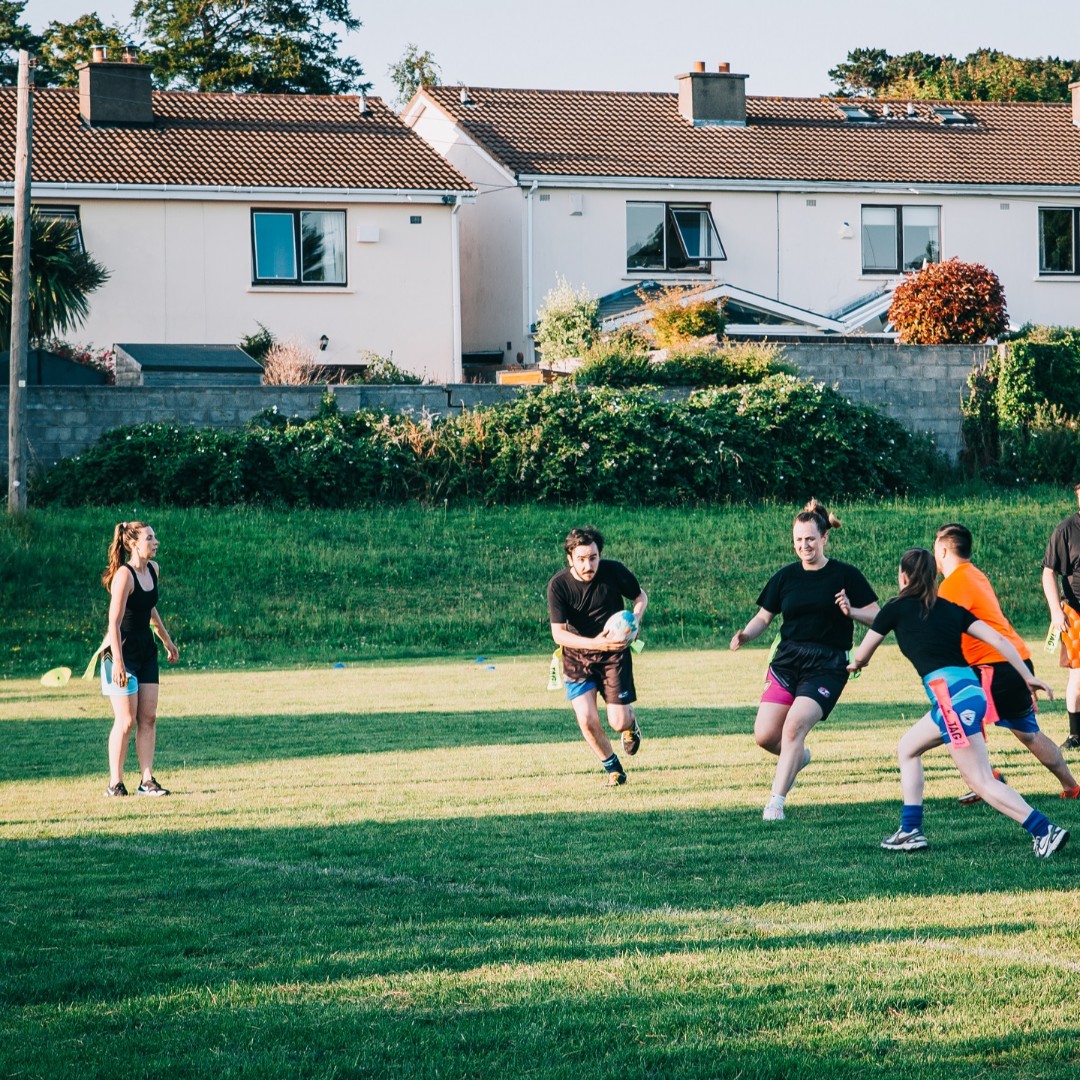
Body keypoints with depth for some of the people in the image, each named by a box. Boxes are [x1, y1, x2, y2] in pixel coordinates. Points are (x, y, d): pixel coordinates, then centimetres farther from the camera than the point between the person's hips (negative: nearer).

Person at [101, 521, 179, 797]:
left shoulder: (152, 569, 6)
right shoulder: (124, 575, -19)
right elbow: (114, 623, -22)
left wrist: (167, 640, 29)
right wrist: (118, 662, -27)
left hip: (146, 650, 8)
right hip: (122, 650, -8)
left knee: (148, 717, 4)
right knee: (126, 721, -6)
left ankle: (147, 781, 6)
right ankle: (115, 784, 1)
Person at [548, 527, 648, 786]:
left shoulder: (614, 571, -16)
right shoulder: (558, 586, -19)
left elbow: (641, 596, 3)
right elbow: (558, 634, -21)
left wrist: (635, 621, -17)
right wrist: (595, 643, -36)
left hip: (615, 653, 0)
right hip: (577, 655, 0)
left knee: (618, 723, -6)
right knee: (587, 721, -13)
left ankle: (631, 720, 33)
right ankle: (613, 769, 13)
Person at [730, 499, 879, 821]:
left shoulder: (846, 575, -1)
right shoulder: (785, 577, 8)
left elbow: (877, 617, 0)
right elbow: (764, 617, 13)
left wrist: (852, 611, -20)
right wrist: (745, 635, -8)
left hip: (827, 667, -4)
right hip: (786, 662, 4)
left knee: (794, 726, -23)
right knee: (764, 735, -7)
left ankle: (776, 801, -17)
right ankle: (798, 757, 28)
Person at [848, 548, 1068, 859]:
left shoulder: (896, 608, 5)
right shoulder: (951, 609, 19)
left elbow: (861, 656, 17)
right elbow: (998, 639, 9)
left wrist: (854, 664, 40)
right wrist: (1028, 677, 11)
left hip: (951, 694, -8)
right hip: (968, 690, 8)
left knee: (981, 782, -7)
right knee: (908, 747, 24)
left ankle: (1045, 831, -17)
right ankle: (910, 831, 21)